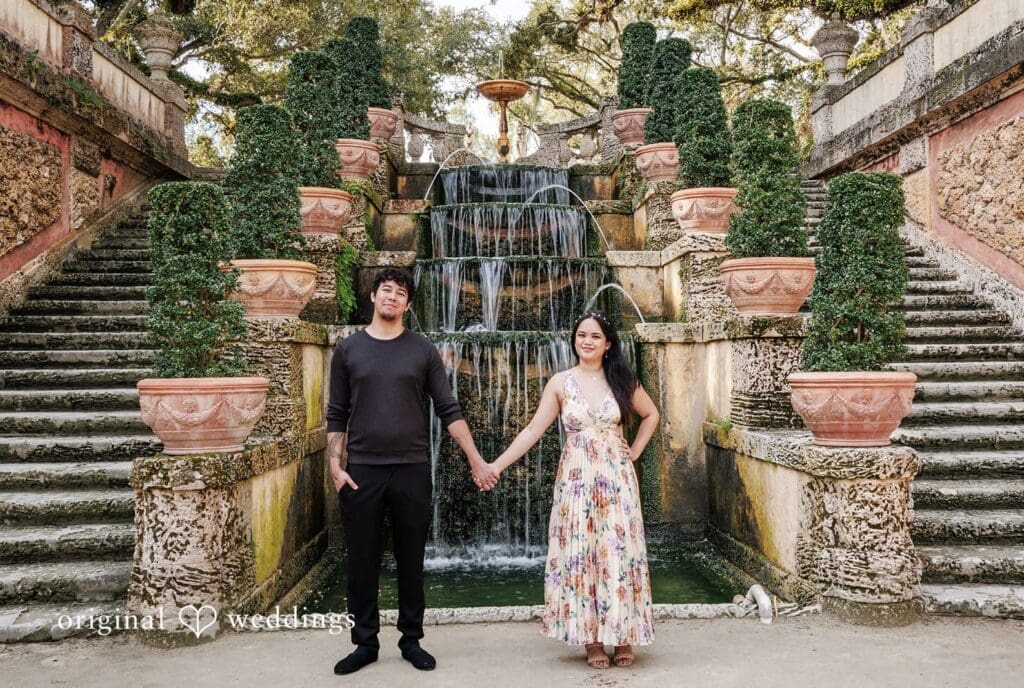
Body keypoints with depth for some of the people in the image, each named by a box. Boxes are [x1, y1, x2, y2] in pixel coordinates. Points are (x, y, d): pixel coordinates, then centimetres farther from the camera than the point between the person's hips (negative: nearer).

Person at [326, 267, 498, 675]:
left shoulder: (423, 351, 4)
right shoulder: (348, 349, 5)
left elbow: (449, 411, 2)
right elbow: (337, 416, 6)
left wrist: (476, 461, -3)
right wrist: (335, 466, -3)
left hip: (412, 470, 0)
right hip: (362, 470, 0)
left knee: (411, 560, 8)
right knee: (362, 561, 6)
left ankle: (411, 640, 22)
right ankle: (365, 642, 21)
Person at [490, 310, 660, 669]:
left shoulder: (622, 380, 2)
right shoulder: (560, 383, -1)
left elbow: (650, 414, 17)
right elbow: (533, 430, -2)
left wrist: (634, 452, 6)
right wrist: (496, 465, -8)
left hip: (616, 478, 0)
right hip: (576, 479, 0)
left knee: (618, 553, 3)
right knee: (580, 554, 3)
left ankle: (623, 637, 17)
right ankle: (592, 640, 14)